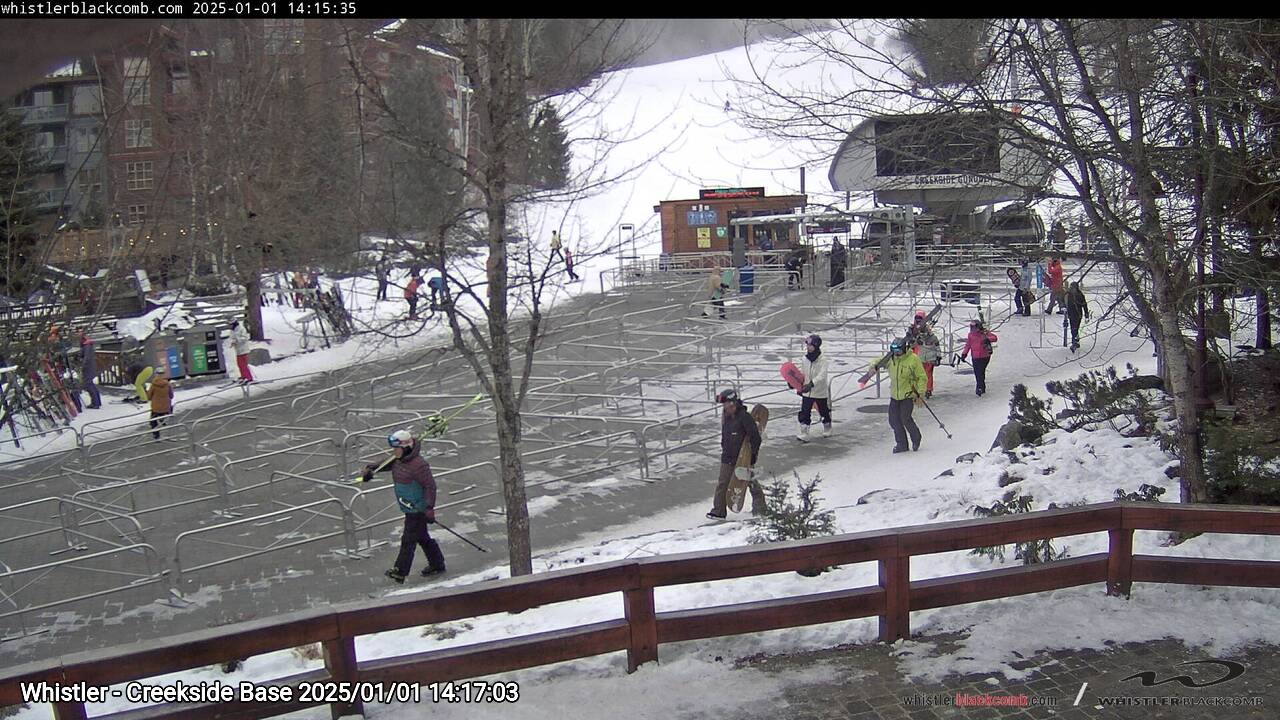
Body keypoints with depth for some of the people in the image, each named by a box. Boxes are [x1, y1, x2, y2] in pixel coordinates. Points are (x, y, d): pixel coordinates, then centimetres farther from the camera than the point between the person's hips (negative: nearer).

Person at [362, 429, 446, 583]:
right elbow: (386, 464, 23)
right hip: (409, 508, 9)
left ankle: (400, 572, 2)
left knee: (409, 539, -4)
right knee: (422, 537, 18)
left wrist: (430, 508, -25)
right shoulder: (398, 460, 2)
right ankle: (437, 564, 31)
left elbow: (430, 485, -22)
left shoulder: (418, 464, -25)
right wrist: (371, 468, 4)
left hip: (418, 509, -9)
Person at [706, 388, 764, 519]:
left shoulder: (745, 417, -19)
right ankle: (719, 511, 8)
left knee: (750, 481, 7)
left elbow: (755, 437, -17)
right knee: (722, 484, 3)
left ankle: (759, 507, 23)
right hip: (728, 457, 7)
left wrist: (753, 454, -15)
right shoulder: (726, 416, 6)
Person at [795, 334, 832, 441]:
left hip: (820, 392, -3)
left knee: (824, 412, 15)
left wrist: (811, 384, -42)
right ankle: (804, 434, -6)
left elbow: (822, 376, -29)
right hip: (807, 392, 3)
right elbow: (801, 375, 11)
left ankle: (827, 429, 38)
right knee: (804, 413, -7)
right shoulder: (805, 359, 0)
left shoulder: (823, 360, -17)